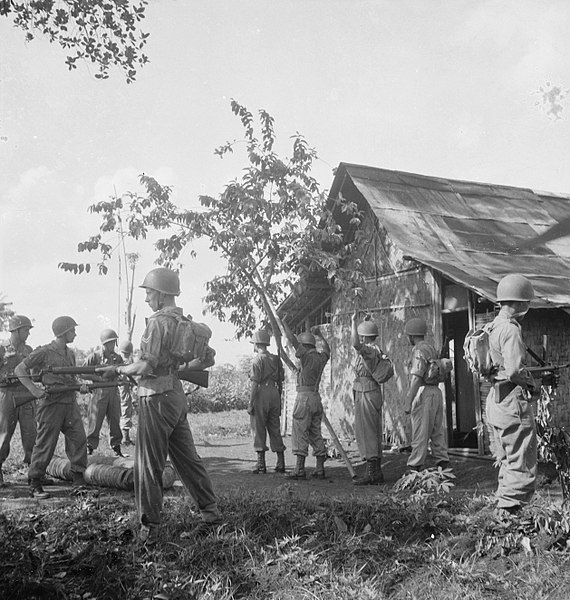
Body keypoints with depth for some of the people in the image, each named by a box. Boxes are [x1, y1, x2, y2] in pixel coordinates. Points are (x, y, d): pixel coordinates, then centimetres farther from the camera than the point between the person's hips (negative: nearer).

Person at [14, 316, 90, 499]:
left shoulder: (70, 354, 15)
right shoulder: (44, 352, -8)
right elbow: (19, 369, -5)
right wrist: (33, 389, -16)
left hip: (70, 403, 6)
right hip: (51, 403, -6)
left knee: (78, 439, -2)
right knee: (45, 444, 0)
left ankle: (79, 483, 4)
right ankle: (34, 485, 13)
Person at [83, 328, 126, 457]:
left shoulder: (117, 358, 10)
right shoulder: (94, 356, -5)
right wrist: (99, 378, -15)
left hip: (114, 392, 4)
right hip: (99, 392, -4)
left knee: (115, 422, 8)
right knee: (95, 423, -1)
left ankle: (117, 449, 16)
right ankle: (90, 449, 9)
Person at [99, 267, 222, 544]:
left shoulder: (159, 322, -15)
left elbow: (145, 367, -21)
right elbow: (207, 359, 16)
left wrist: (118, 369, -5)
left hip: (156, 398, -9)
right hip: (177, 395, 9)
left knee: (149, 466, 1)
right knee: (187, 458, 17)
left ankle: (149, 528, 8)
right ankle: (211, 511, 22)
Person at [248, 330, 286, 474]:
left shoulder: (258, 360, -8)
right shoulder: (276, 359, 12)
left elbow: (255, 383, -13)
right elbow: (280, 382, 14)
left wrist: (250, 404, -11)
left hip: (261, 395, -6)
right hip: (274, 394, 6)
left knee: (259, 429, 1)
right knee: (275, 429, 11)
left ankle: (261, 465, 0)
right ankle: (281, 463, 12)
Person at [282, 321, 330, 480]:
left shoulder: (307, 356, -10)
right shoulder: (321, 358, 10)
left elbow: (292, 340, -17)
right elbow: (326, 349, 33)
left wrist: (284, 323, -9)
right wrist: (319, 335, 43)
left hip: (304, 397, -7)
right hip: (316, 397, 8)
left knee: (300, 433, -6)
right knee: (316, 434, 11)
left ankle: (300, 469, -9)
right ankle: (320, 468, 11)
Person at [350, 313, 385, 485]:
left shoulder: (370, 350, -15)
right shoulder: (377, 351, 16)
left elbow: (355, 344, -31)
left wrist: (354, 321, -28)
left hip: (366, 394, -10)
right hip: (374, 393, 10)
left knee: (366, 432, -9)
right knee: (374, 434, 12)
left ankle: (371, 473, -8)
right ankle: (377, 472, 18)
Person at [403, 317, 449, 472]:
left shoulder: (419, 351, -12)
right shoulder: (431, 348, 17)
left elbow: (416, 378, -19)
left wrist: (408, 402, -19)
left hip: (423, 394, -9)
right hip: (436, 391, 9)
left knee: (420, 434, -6)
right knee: (437, 431, 10)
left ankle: (415, 468, -2)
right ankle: (442, 464, 11)